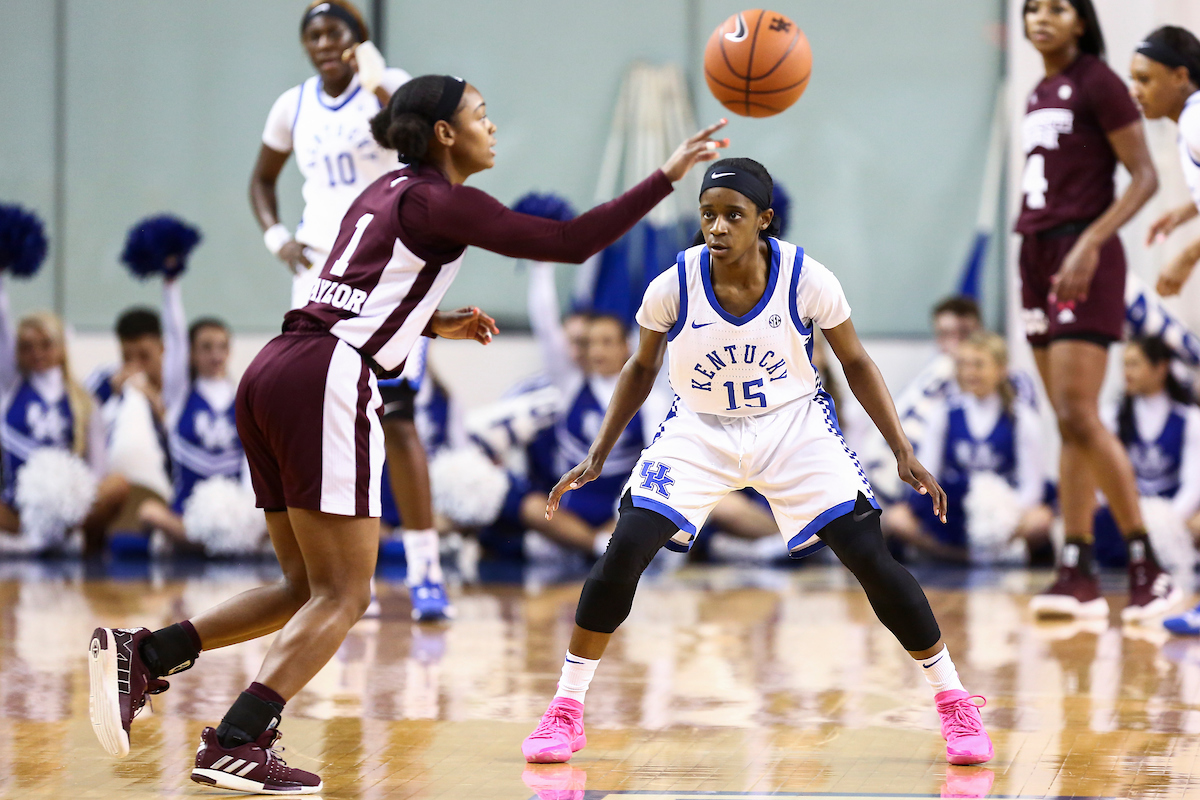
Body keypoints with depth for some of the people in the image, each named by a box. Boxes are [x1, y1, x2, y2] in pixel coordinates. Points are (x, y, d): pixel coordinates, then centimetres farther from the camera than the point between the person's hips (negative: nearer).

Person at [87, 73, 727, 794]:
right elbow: (571, 243, -7)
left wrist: (438, 325, 26)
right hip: (327, 383, -9)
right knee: (343, 596, -4)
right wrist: (668, 178, -2)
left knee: (310, 588, 14)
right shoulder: (441, 201, -3)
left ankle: (141, 655, 3)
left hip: (272, 375, 9)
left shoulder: (386, 192, 22)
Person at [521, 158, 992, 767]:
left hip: (794, 428, -1)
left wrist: (903, 452, -9)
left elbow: (855, 362, -5)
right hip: (699, 433, 1)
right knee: (622, 553, -16)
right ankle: (566, 710, 0)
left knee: (872, 561, -10)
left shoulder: (807, 281, -21)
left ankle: (954, 701, 8)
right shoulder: (673, 287, -19)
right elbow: (642, 367, 1)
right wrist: (597, 456, -1)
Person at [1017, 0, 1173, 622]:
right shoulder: (1039, 93, 17)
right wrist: (1034, 252, 15)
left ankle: (1148, 570, -10)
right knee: (1068, 426, 5)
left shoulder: (1097, 82, -6)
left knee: (1080, 416, -15)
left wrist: (1091, 243, -21)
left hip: (1083, 260, -8)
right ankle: (1078, 576, 5)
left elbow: (1144, 176, -11)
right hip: (1037, 256, 8)